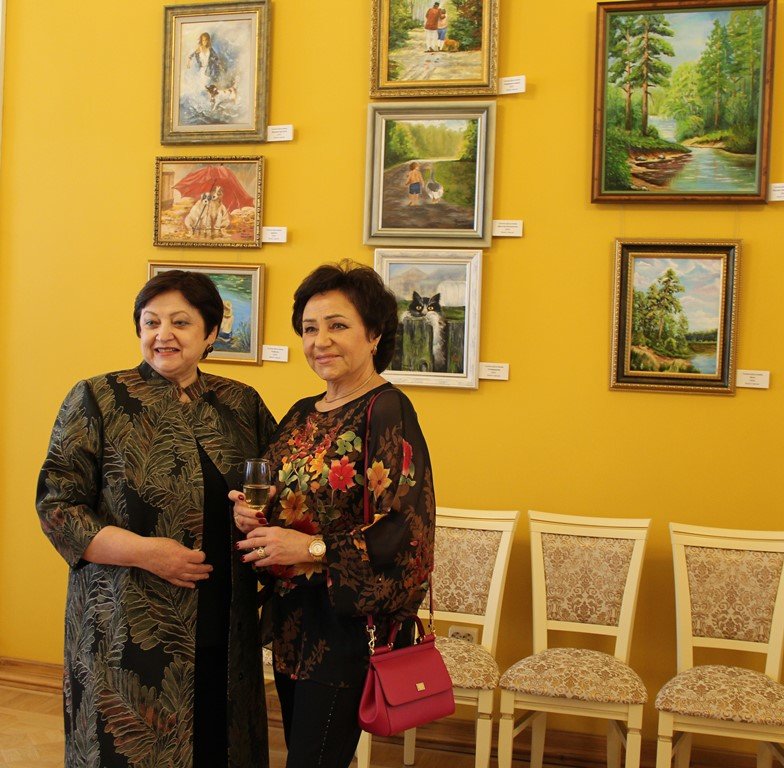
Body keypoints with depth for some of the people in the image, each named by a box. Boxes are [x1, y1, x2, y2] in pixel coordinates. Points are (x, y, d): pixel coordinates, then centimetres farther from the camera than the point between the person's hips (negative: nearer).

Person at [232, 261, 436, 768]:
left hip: (348, 622, -7)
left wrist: (312, 547, -21)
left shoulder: (387, 411, -14)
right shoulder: (303, 414, 10)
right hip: (292, 617, 8)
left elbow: (408, 530, -20)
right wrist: (252, 515, -2)